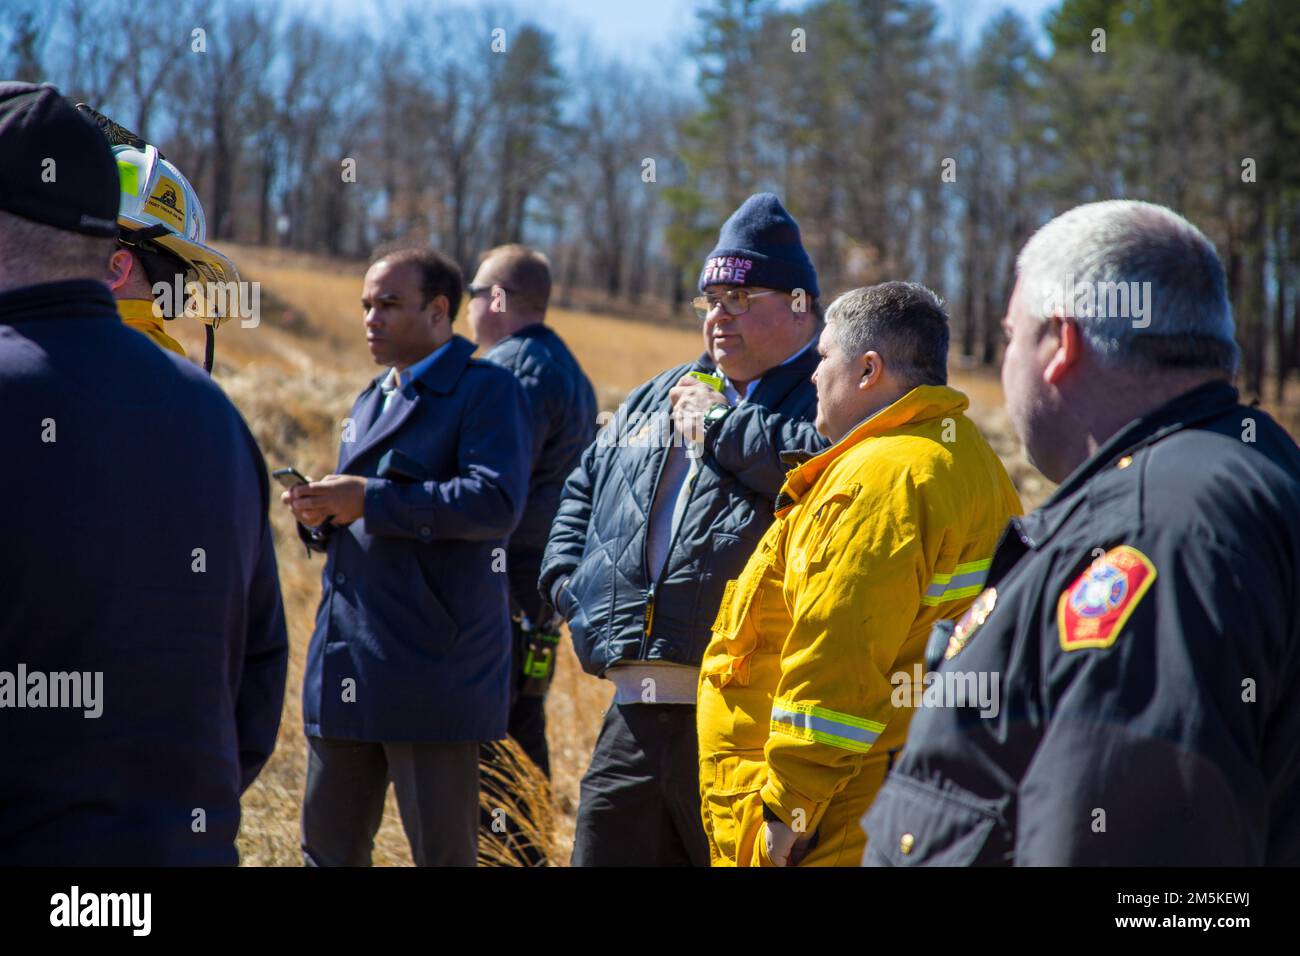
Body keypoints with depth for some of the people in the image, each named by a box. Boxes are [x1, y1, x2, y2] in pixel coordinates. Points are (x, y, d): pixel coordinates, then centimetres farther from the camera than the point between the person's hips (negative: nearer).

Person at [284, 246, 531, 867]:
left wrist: (370, 501, -20)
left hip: (433, 672, -8)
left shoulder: (486, 389, -5)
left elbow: (496, 501, -20)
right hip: (347, 673, 8)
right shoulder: (370, 403, 22)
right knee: (330, 849, 12)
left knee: (442, 851, -2)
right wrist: (320, 518, 3)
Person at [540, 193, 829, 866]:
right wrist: (570, 581, 18)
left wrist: (720, 425, -11)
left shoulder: (827, 398, -2)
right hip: (636, 716, 7)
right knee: (603, 853, 10)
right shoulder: (656, 399, 24)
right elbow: (583, 489, 36)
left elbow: (829, 463, -25)